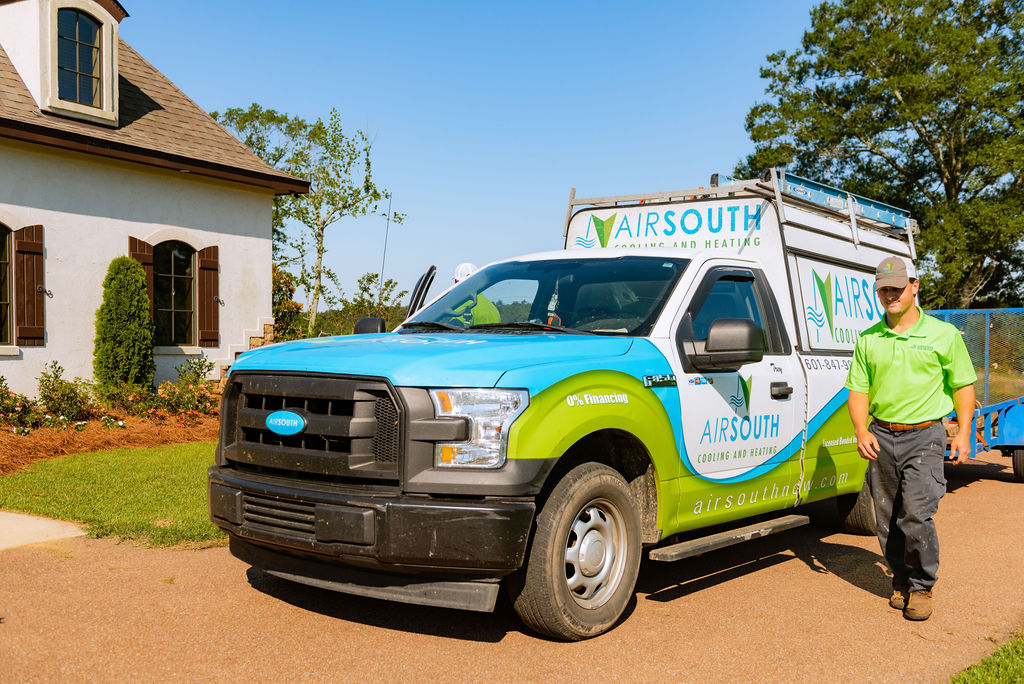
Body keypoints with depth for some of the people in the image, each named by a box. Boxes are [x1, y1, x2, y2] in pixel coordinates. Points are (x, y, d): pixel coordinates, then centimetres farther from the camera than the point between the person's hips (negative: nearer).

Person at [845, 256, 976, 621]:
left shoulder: (944, 334, 2)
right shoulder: (868, 339, 7)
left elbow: (963, 384, 7)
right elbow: (858, 389, 8)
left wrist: (963, 432, -2)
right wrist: (861, 430, -7)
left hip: (924, 437, -3)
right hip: (881, 437, 3)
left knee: (916, 515, -13)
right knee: (887, 520, 8)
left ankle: (922, 587, 6)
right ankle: (902, 582, 26)